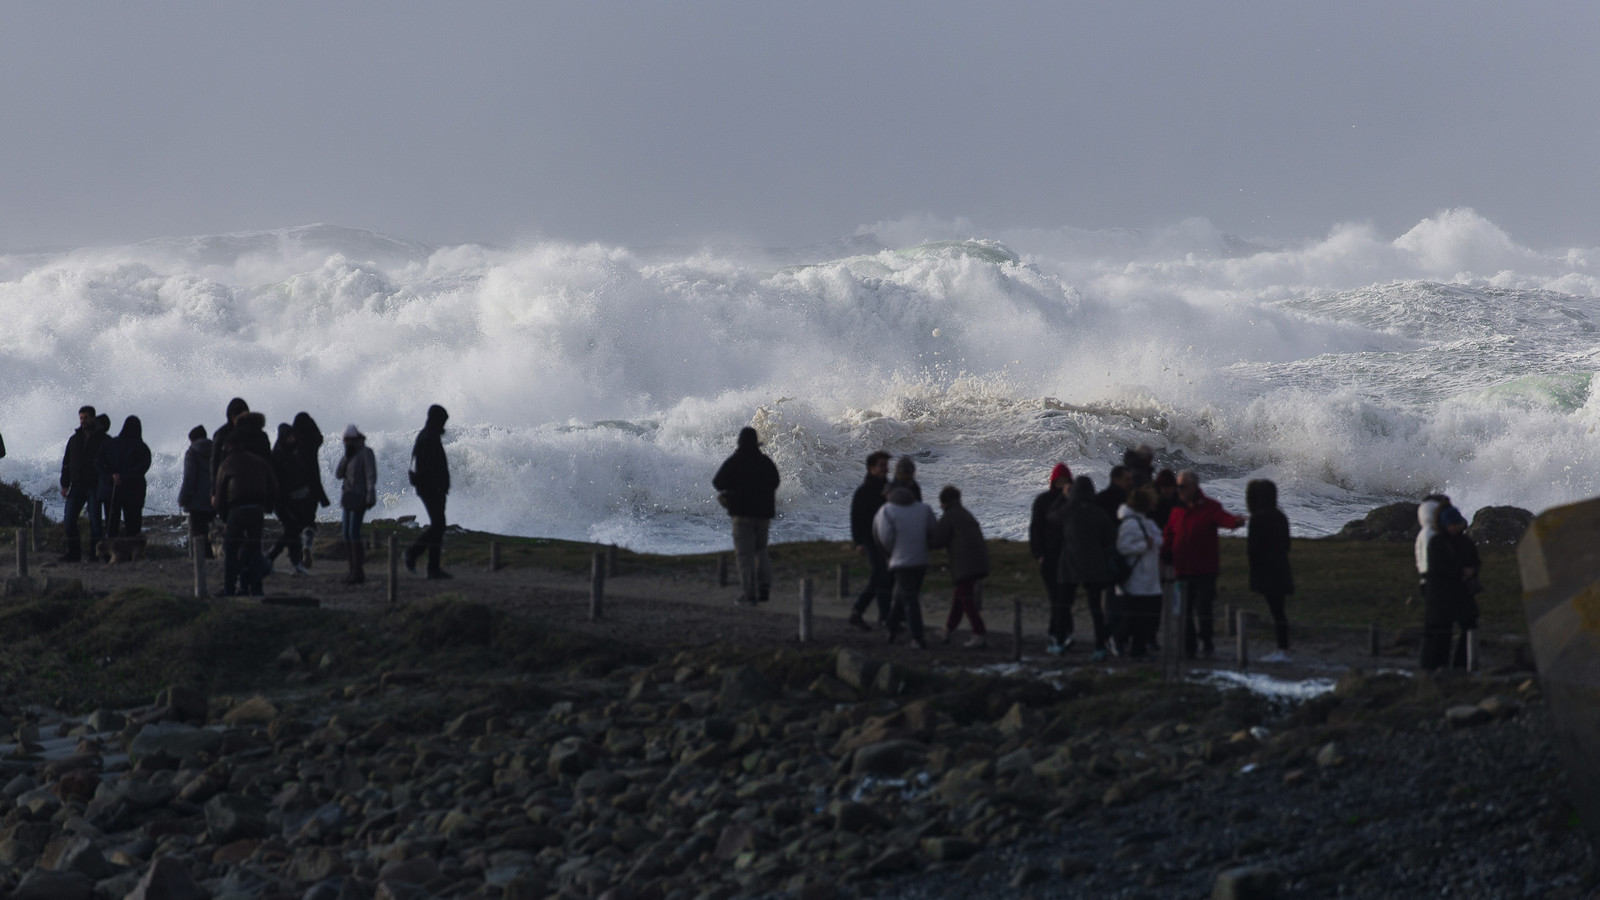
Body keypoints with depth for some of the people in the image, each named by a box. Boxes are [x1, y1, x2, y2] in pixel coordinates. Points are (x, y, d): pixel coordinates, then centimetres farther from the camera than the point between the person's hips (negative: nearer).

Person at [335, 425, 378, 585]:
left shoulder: (366, 452, -8)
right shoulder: (351, 455, 19)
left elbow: (371, 475, -16)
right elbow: (339, 475, 11)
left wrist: (371, 496, -25)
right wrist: (346, 457, -2)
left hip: (360, 498, -10)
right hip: (350, 498, 10)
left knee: (353, 533, -15)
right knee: (346, 534, 9)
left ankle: (358, 572, -14)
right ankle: (354, 570, 15)